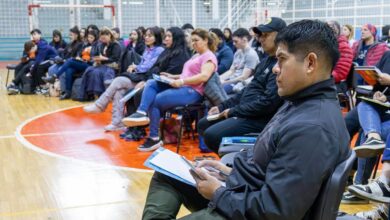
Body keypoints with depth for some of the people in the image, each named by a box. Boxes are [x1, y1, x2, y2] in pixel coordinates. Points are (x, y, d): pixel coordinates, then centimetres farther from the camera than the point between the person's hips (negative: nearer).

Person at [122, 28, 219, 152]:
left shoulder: (209, 57, -6)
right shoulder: (196, 56, 26)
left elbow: (204, 76, -22)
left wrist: (181, 81, -23)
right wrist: (173, 77, 9)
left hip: (192, 91, -10)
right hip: (181, 86, 10)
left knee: (154, 101, -18)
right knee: (150, 83, -10)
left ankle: (154, 138, -10)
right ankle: (141, 113, -30)